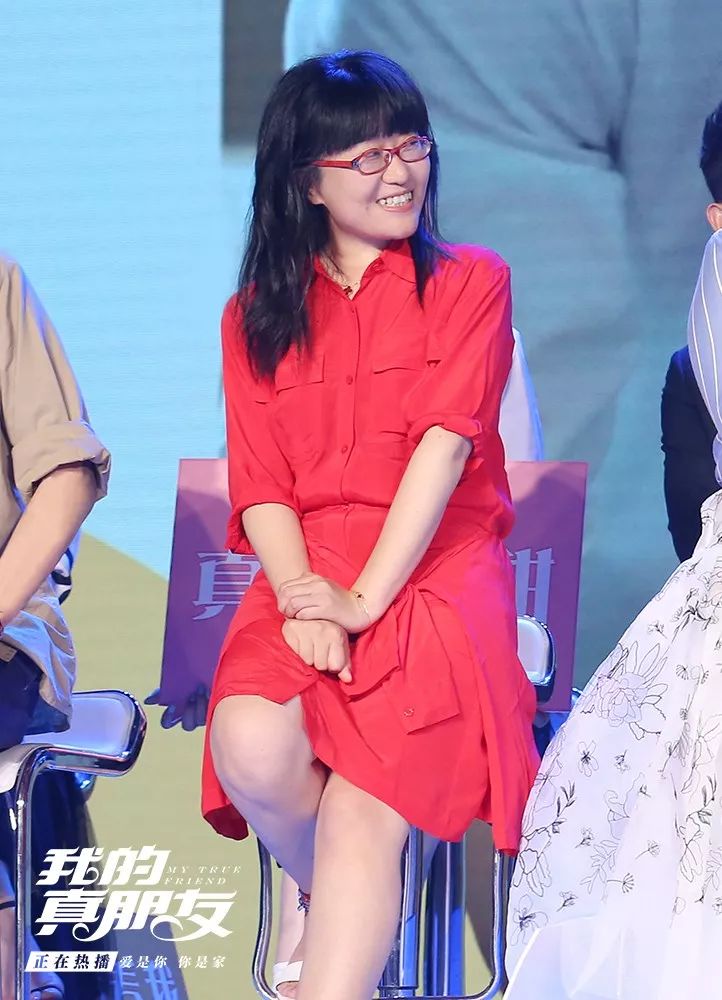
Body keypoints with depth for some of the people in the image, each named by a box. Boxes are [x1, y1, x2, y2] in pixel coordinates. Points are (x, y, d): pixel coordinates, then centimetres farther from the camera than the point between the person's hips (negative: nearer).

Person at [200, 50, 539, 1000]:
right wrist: (302, 596, -15)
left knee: (364, 809, -25)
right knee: (253, 748, -28)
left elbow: (446, 444, -6)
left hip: (436, 569, -2)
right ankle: (325, 891, 3)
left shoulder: (470, 284, 7)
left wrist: (366, 600, -17)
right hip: (307, 575, 2)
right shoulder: (257, 316, 15)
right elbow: (259, 482, 6)